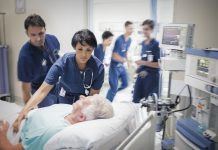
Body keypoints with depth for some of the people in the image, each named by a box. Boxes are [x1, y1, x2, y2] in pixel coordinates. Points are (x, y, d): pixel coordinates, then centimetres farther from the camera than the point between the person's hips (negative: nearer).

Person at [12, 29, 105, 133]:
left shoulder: (98, 67, -29)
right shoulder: (63, 62, -31)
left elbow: (93, 95, -18)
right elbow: (43, 90, -33)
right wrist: (23, 112, -44)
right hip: (64, 99, 0)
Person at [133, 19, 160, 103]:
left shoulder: (156, 44, -12)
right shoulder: (143, 43, 9)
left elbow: (159, 64, -16)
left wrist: (144, 63, -20)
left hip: (152, 76, -7)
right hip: (141, 74, 7)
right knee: (136, 99, 12)